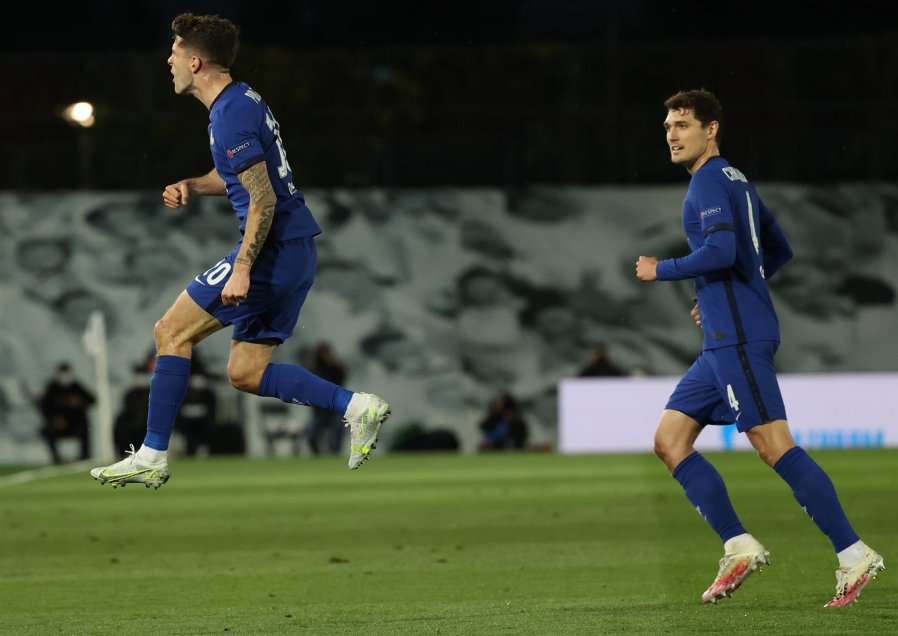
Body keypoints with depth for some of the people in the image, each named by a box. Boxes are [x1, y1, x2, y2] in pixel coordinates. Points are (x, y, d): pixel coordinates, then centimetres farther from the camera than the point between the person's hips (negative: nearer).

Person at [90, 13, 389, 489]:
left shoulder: (231, 116, -16)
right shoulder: (242, 100, 15)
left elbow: (263, 198, -21)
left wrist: (243, 268, -24)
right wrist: (189, 187, 12)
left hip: (272, 249, -10)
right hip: (297, 251, 10)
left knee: (171, 333, -3)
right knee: (245, 374, 12)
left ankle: (152, 458, -2)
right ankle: (355, 406, 3)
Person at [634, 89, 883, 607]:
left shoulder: (710, 180, -8)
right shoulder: (737, 182, 21)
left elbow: (721, 252, -22)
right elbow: (779, 251, 27)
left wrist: (661, 270, -8)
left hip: (737, 337, -10)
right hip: (725, 340, 10)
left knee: (775, 447, -13)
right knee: (670, 440, 7)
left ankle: (854, 554, -14)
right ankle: (740, 547, 2)